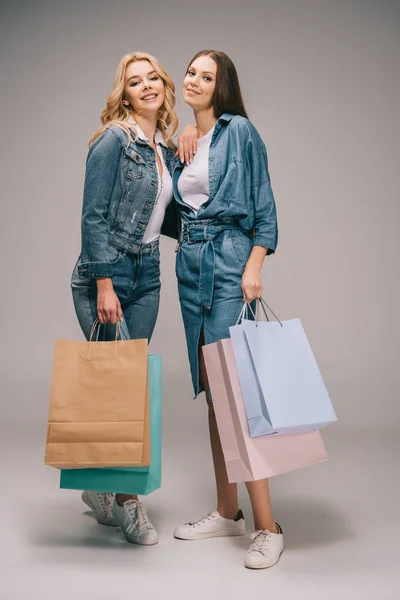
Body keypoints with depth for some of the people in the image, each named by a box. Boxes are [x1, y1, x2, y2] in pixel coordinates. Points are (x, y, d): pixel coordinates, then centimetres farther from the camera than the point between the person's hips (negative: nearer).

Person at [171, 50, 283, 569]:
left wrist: (254, 267, -15)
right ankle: (228, 512, 19)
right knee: (210, 390, 8)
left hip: (230, 262, -7)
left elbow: (263, 204, -6)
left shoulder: (239, 131, -1)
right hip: (190, 266, 7)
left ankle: (268, 526, -1)